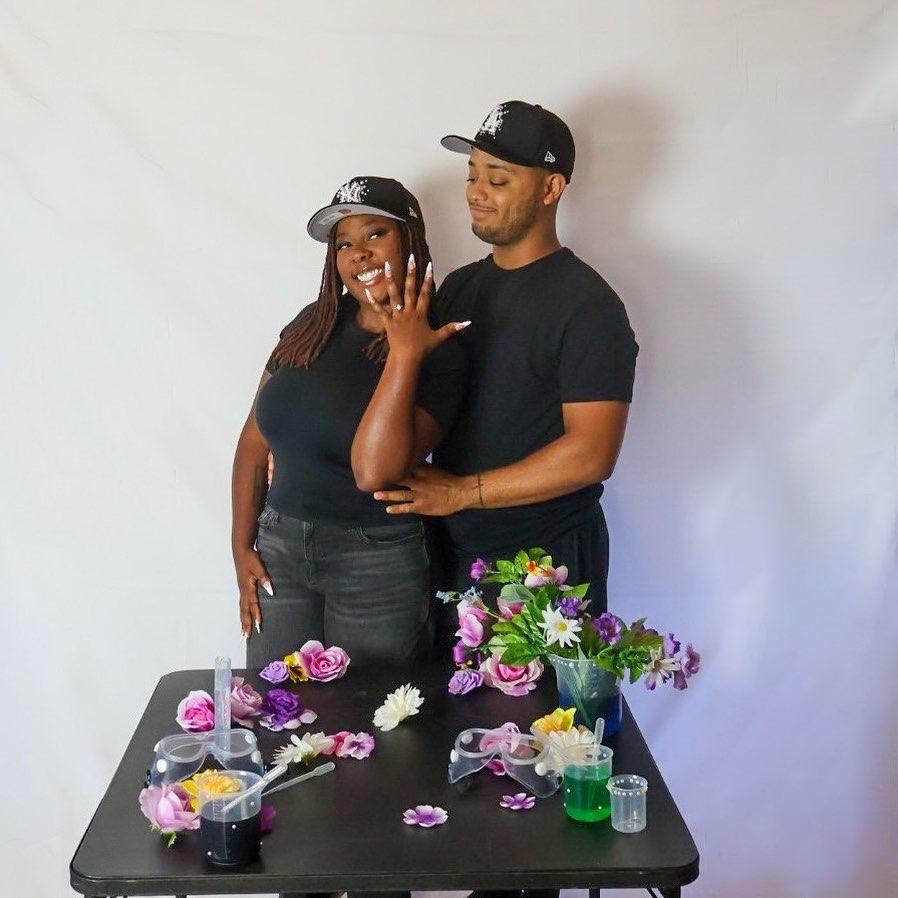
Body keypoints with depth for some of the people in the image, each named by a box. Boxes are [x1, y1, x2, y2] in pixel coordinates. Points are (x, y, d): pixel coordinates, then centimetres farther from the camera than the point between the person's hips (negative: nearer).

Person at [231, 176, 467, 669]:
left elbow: (373, 472, -24)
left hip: (378, 561, -4)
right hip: (279, 548, 4)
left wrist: (404, 355, -24)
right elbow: (256, 439, 9)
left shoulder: (437, 355, -10)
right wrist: (242, 546, 5)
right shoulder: (313, 325, 4)